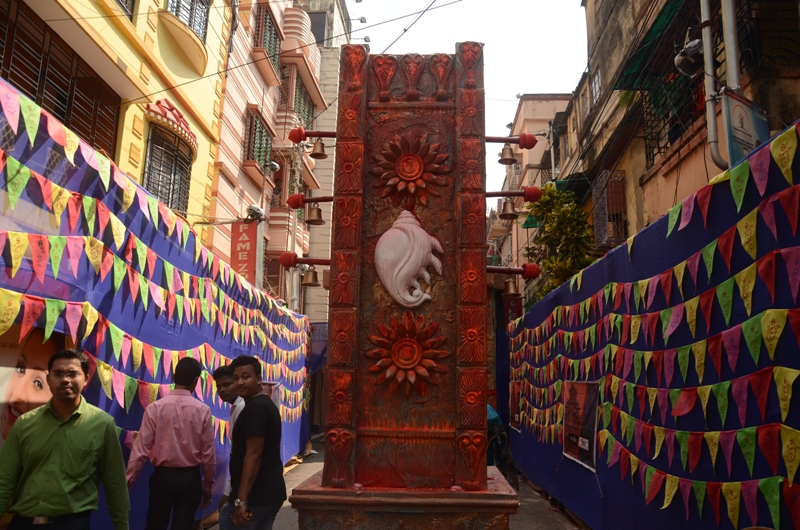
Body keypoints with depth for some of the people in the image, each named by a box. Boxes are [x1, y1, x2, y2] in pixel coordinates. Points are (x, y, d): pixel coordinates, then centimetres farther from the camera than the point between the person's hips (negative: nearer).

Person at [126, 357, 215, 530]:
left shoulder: (155, 408, -8)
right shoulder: (203, 410, -8)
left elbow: (141, 448, -8)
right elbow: (208, 452, -4)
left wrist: (128, 479, 1)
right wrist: (208, 484, 8)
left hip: (162, 477, 0)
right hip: (190, 478, 0)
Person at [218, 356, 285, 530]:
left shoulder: (255, 408, -15)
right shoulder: (266, 404, 15)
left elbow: (253, 455, -22)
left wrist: (241, 500, -25)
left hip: (254, 496, -9)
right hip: (271, 492, 9)